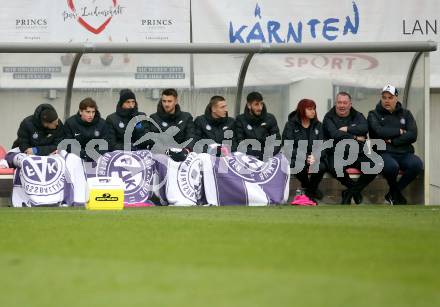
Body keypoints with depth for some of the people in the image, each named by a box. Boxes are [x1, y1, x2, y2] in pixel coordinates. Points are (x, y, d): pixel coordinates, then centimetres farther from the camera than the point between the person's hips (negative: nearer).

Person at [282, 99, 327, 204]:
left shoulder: (317, 125, 10)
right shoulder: (291, 125, -1)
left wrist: (315, 156, -21)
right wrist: (305, 157, -23)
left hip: (313, 157, 3)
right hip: (296, 158, -3)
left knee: (321, 166, -31)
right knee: (299, 165, -37)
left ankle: (311, 189, 0)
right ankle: (306, 186, -3)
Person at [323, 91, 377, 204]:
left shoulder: (357, 116, 14)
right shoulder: (329, 118, 7)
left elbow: (364, 128, -9)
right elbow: (335, 135, -12)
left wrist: (346, 129, -11)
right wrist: (355, 137, -8)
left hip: (358, 154, 3)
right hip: (337, 154, -3)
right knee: (335, 168, -38)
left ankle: (350, 193, -5)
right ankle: (356, 189, -6)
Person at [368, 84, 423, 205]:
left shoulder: (405, 114, 17)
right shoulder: (374, 114, 11)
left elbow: (412, 135, 2)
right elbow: (379, 131, -10)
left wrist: (392, 141, -7)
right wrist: (400, 131, -2)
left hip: (404, 153, 3)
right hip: (383, 153, -3)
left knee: (417, 164, -31)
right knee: (392, 166, -39)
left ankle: (393, 194, -10)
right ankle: (396, 193, -5)